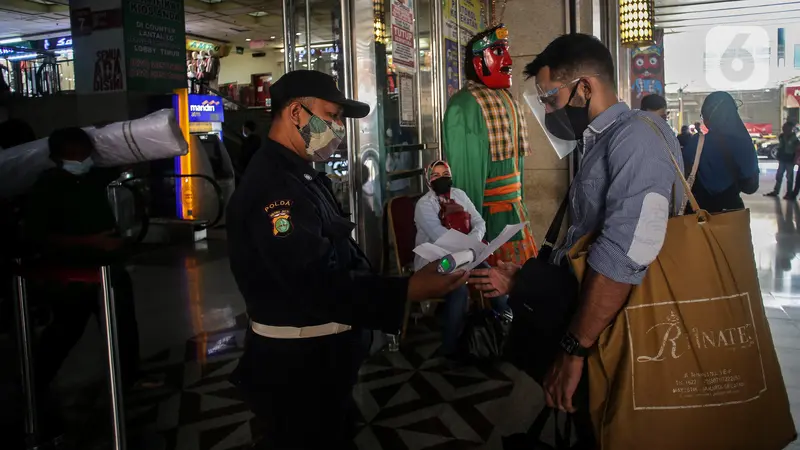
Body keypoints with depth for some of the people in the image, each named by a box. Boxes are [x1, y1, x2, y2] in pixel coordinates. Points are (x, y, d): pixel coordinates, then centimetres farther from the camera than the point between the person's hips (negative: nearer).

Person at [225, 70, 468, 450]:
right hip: (295, 365, -10)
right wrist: (409, 290, -36)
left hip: (322, 356, 10)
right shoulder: (273, 186, -25)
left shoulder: (301, 175, 11)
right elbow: (318, 283, -33)